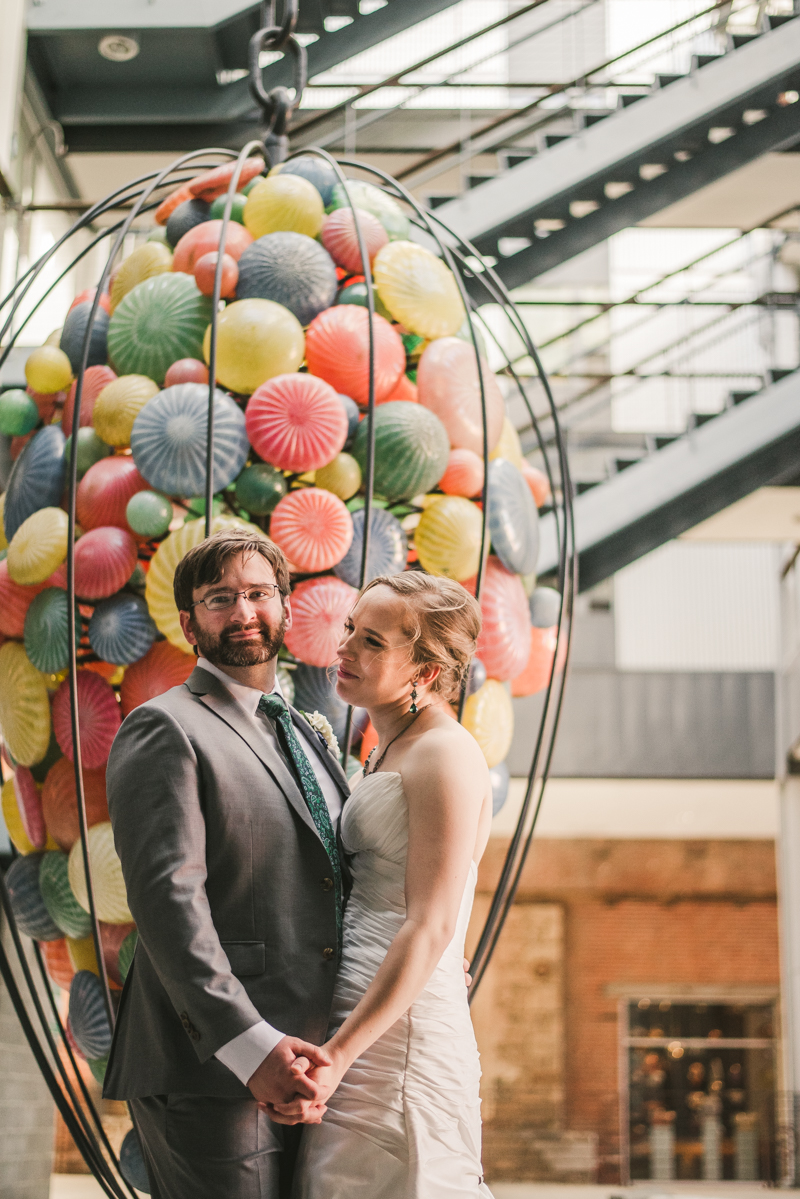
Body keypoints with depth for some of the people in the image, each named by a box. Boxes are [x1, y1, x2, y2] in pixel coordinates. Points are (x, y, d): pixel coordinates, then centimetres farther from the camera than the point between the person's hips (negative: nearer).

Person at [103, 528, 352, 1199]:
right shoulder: (165, 731, -6)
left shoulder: (304, 734, 20)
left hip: (298, 1076, 8)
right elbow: (167, 898, -18)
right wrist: (249, 1045, -26)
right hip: (211, 1077, -8)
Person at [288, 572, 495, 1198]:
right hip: (356, 1019, 9)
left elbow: (430, 928, -19)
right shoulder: (387, 752, 17)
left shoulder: (446, 755, -12)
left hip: (400, 1026, -9)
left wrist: (337, 1053, -22)